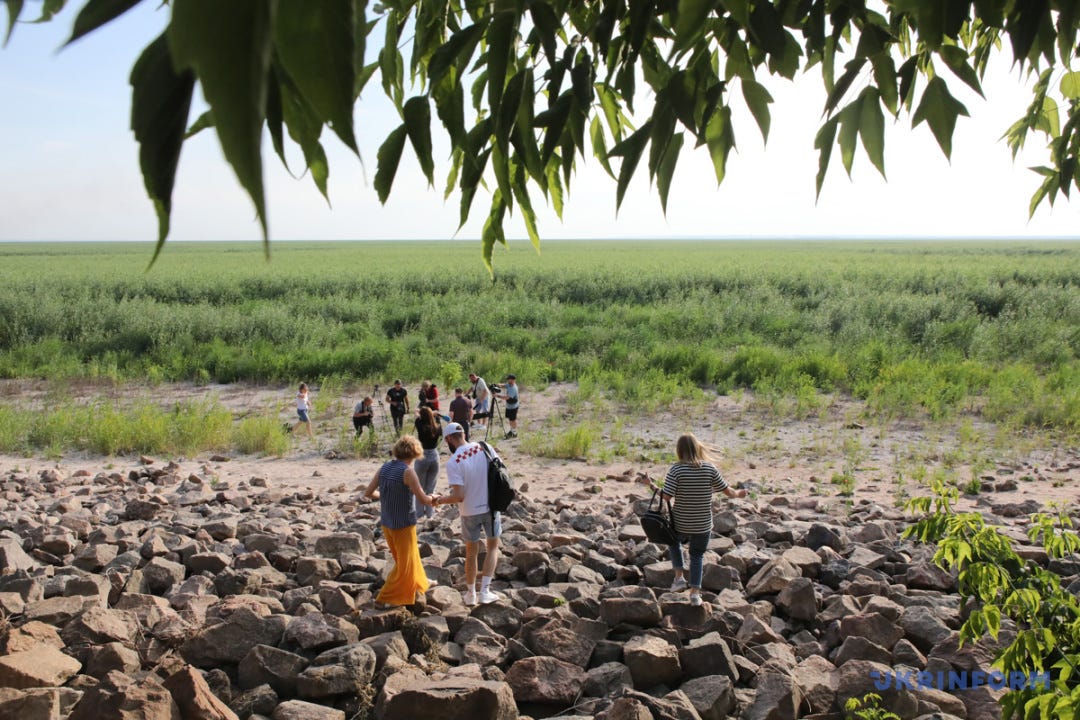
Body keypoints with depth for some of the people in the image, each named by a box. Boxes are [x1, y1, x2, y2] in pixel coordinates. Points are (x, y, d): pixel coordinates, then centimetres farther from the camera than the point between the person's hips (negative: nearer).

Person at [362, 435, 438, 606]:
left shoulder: (384, 468, -2)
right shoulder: (408, 472, -21)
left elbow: (368, 493, 3)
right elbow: (423, 499, -19)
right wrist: (433, 498, 2)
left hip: (387, 523, 7)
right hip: (403, 524, -7)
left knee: (411, 555, 27)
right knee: (405, 562, 10)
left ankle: (419, 582, 46)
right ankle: (386, 597, 12)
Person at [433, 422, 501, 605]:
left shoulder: (453, 462, -18)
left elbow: (459, 496, -21)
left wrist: (441, 501, -3)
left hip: (470, 512, -2)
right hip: (491, 507, 2)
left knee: (471, 552, 16)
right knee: (493, 547, 19)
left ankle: (471, 594, 29)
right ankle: (485, 591, 13)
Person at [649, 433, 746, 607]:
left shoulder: (677, 469, -15)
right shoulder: (710, 468, -8)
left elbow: (666, 496, -18)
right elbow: (727, 491, 0)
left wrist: (653, 487, -1)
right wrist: (738, 494, 20)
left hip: (680, 524, -1)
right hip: (703, 525, 1)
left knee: (674, 542, 30)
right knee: (697, 556, 19)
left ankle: (679, 576, 20)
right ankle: (695, 591, 12)